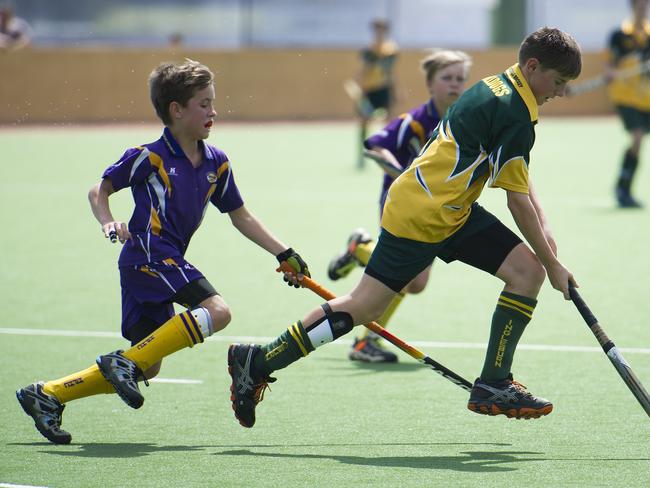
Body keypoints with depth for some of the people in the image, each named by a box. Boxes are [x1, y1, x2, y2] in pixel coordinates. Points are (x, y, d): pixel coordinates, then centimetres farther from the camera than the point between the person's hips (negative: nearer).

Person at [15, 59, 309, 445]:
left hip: (168, 261, 8)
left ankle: (47, 396, 12)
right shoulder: (149, 157, -7)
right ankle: (126, 361, -23)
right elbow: (100, 190, 3)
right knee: (216, 311, -25)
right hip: (147, 253, -8)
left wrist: (284, 254, 15)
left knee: (146, 367, 7)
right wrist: (109, 223, -16)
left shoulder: (216, 163, 11)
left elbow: (241, 217, 20)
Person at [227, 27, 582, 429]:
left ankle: (494, 384, 4)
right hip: (421, 216, -10)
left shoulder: (499, 87, 10)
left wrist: (543, 228, 7)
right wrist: (552, 263, -7)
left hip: (454, 210, 10)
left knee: (527, 271, -1)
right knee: (363, 308, -6)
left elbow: (520, 184, 18)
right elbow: (518, 202, -15)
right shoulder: (513, 116, -19)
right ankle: (258, 362, 3)